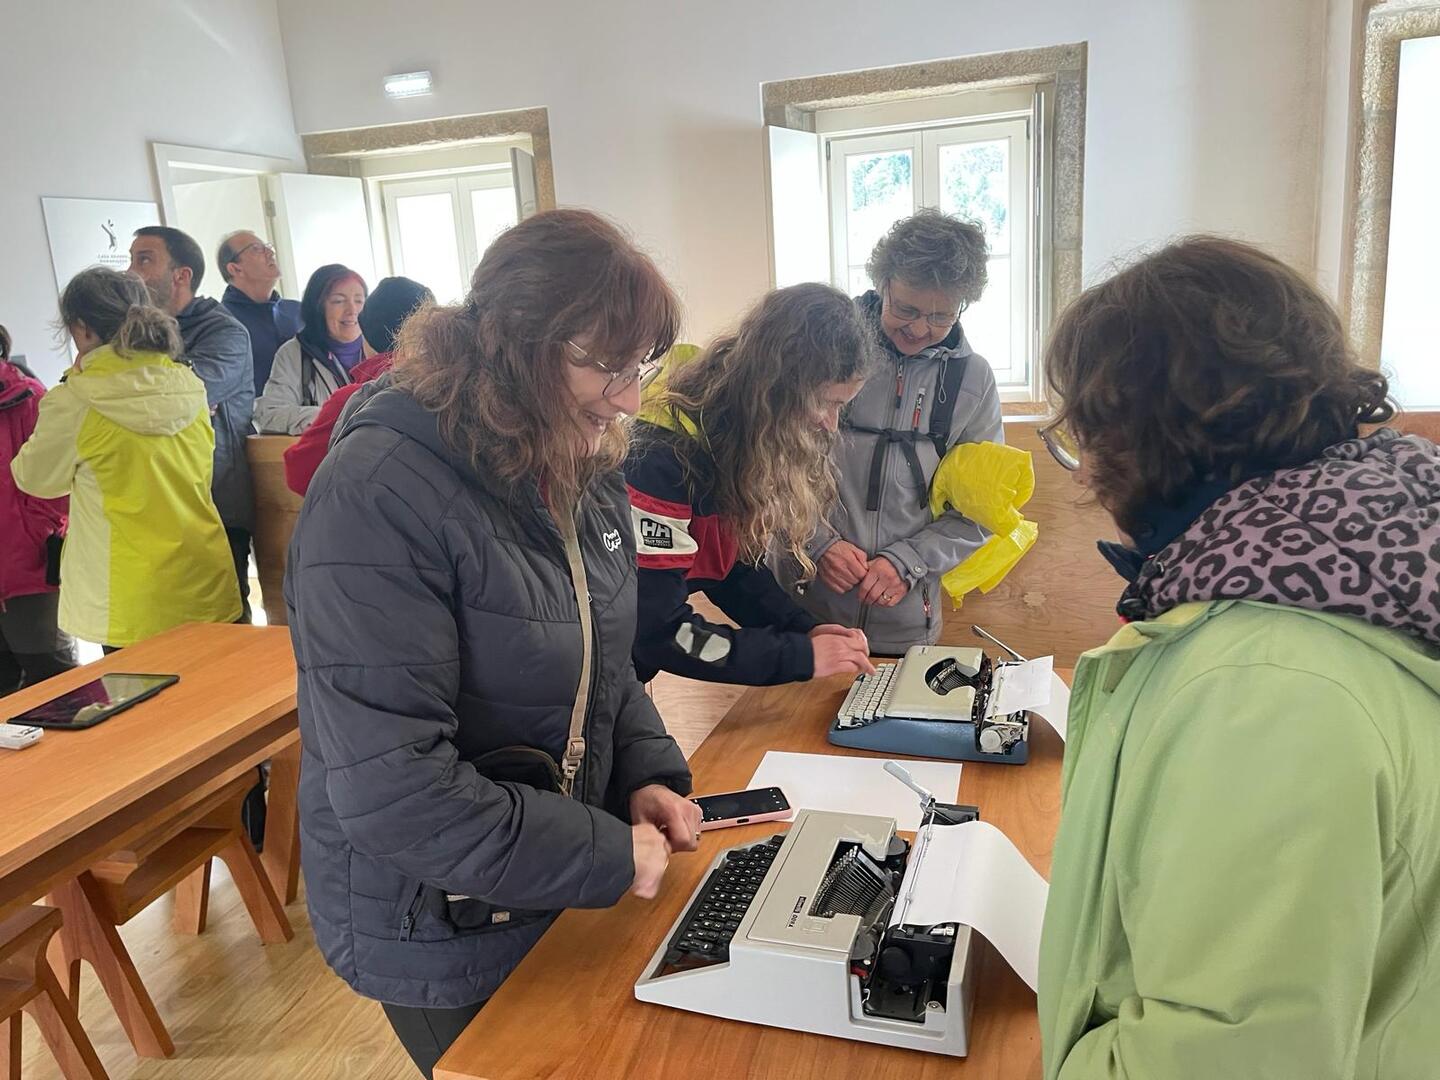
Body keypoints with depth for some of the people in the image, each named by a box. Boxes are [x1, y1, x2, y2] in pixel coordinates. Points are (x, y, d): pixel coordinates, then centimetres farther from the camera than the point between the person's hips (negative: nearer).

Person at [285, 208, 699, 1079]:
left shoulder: (585, 469, -3)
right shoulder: (379, 499, -28)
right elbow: (392, 791, -30)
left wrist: (648, 773, -6)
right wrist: (609, 858, -23)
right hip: (442, 938, -7)